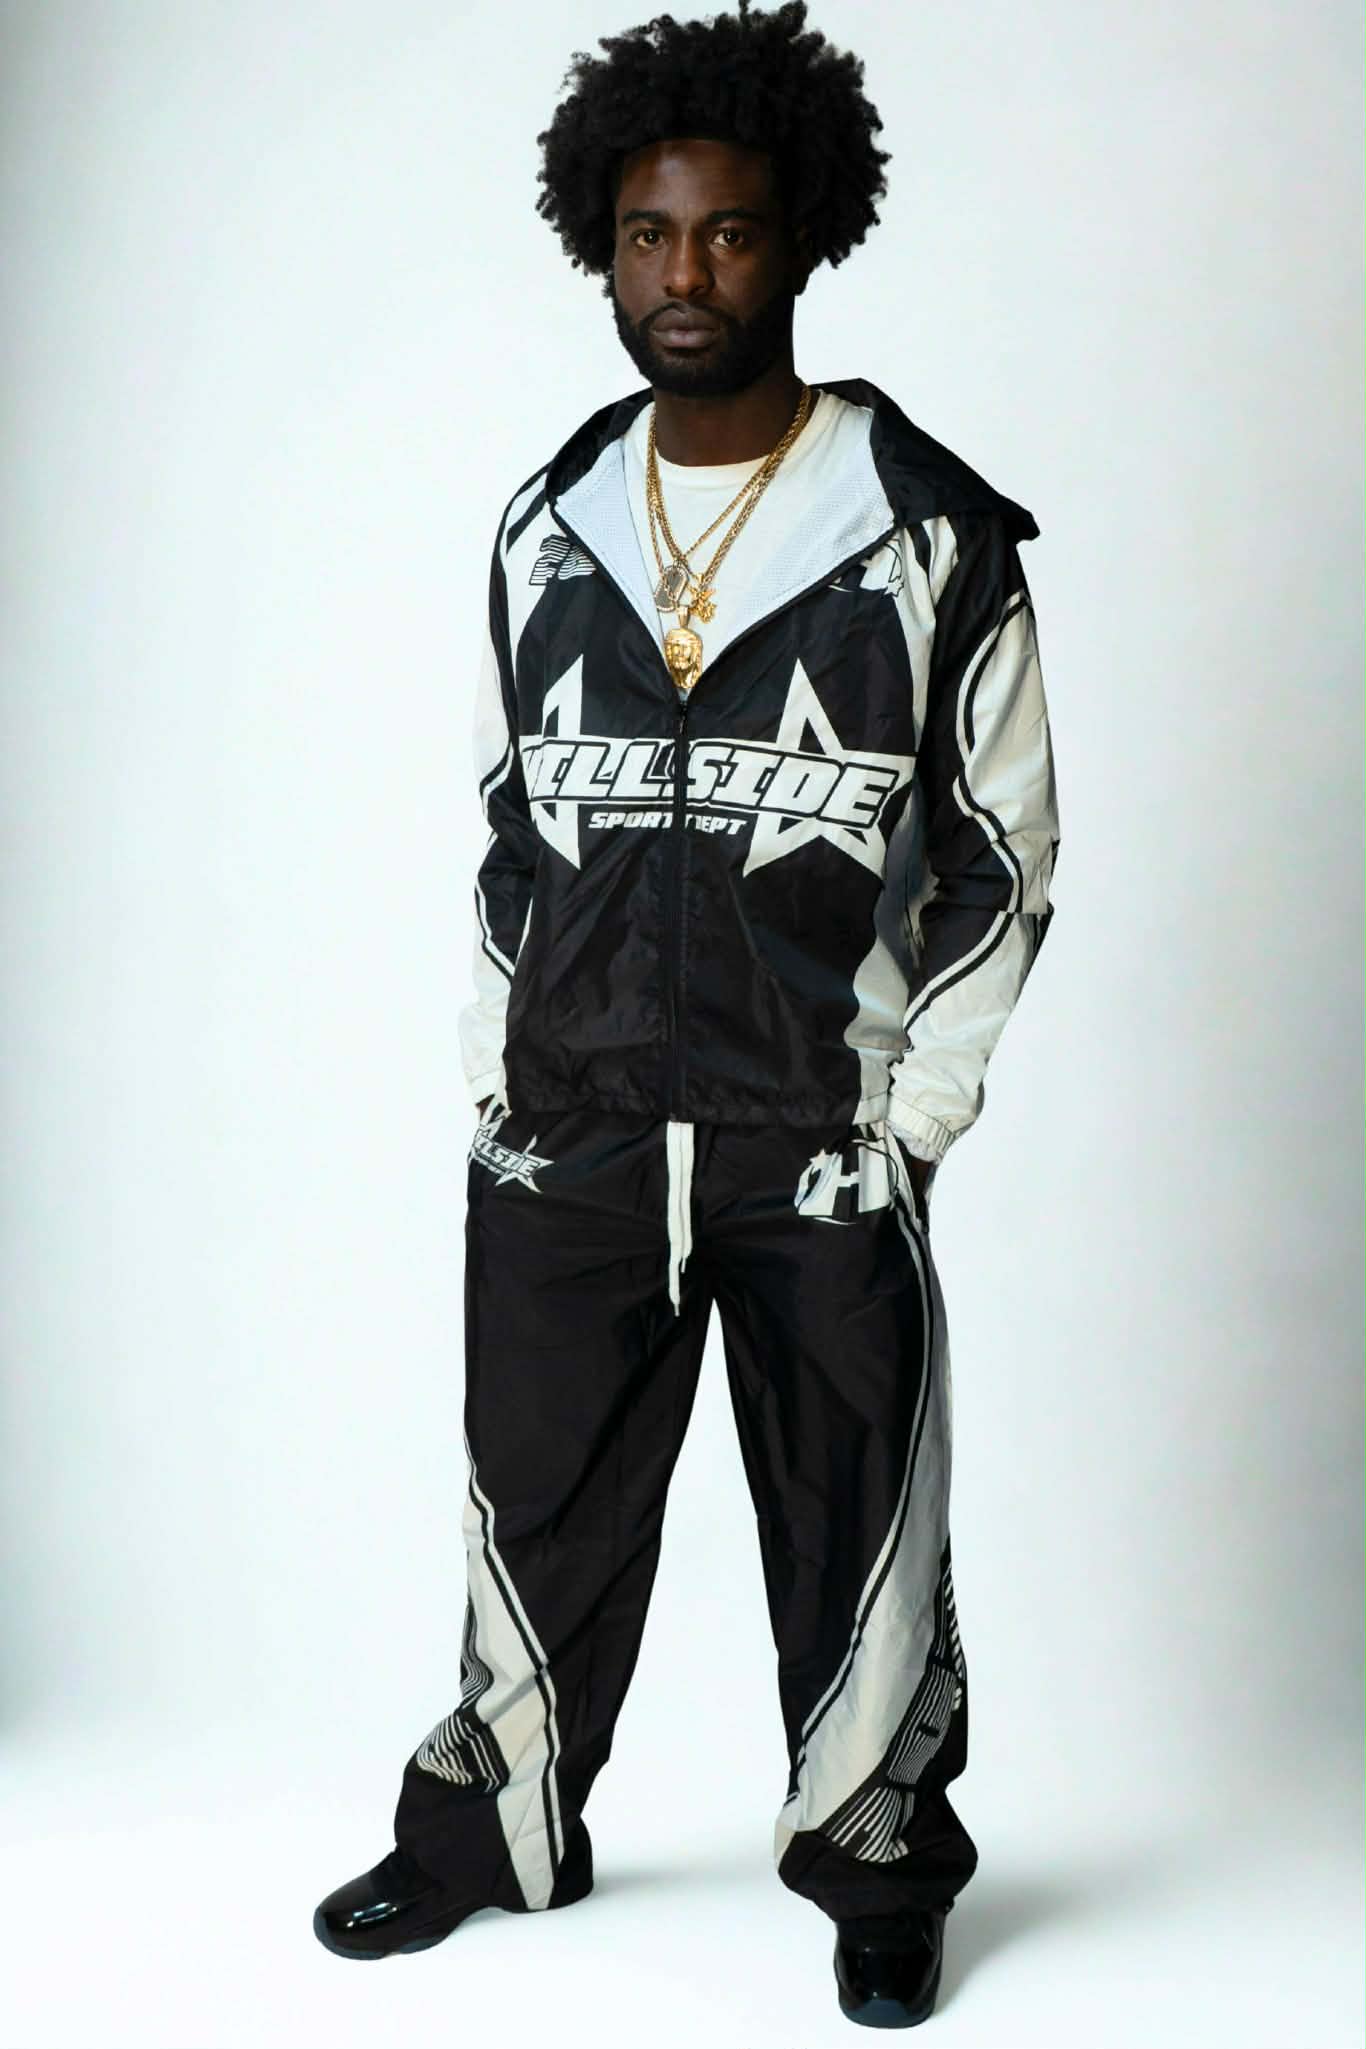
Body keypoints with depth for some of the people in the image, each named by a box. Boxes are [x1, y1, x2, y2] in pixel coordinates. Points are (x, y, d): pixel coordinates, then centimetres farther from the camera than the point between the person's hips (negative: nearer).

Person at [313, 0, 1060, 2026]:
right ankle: (492, 1834, 35)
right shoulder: (546, 529, 8)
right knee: (542, 1513, 14)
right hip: (565, 1139, 3)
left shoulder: (929, 533, -4)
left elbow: (1005, 854, -1)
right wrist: (495, 1089, 9)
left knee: (853, 1535, 8)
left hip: (819, 1148, -3)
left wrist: (906, 1125, -5)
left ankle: (881, 1870, 29)